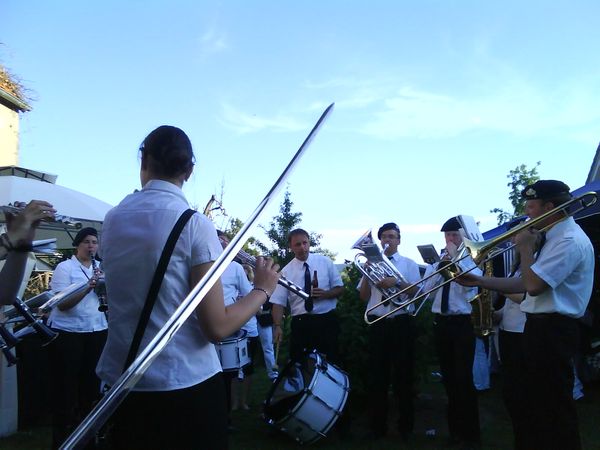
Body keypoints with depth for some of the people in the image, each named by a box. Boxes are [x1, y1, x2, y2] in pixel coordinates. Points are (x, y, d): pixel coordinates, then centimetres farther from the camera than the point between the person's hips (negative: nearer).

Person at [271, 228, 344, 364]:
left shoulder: (325, 262, 1)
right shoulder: (286, 272, -1)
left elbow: (339, 288, 5)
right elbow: (279, 302, -5)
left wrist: (325, 294, -16)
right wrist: (277, 326, -20)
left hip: (327, 321, 0)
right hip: (301, 323, 0)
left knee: (331, 362, 6)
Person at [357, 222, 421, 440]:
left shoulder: (409, 264, 6)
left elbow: (416, 292, -6)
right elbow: (364, 296, 5)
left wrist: (397, 282, -20)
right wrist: (366, 273, -8)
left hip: (402, 323, -1)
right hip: (377, 324, 2)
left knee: (403, 374, 5)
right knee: (377, 375, 5)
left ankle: (406, 426, 21)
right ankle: (377, 426, 18)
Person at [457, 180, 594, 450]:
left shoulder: (570, 240, -19)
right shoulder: (552, 237, 13)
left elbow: (533, 285, -26)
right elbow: (524, 284, 13)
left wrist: (525, 248, -12)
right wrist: (479, 281, 7)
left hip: (552, 330, -10)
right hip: (541, 326, 10)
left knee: (555, 403, 1)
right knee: (537, 399, 20)